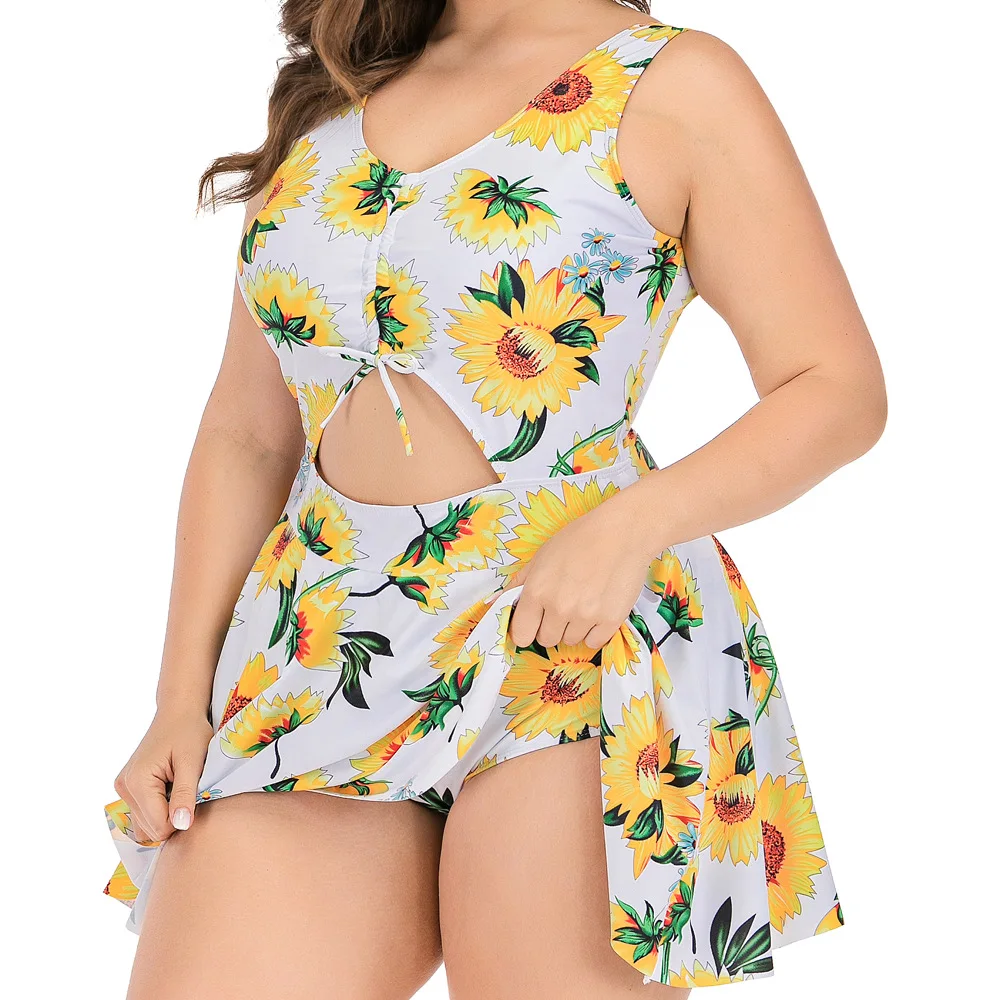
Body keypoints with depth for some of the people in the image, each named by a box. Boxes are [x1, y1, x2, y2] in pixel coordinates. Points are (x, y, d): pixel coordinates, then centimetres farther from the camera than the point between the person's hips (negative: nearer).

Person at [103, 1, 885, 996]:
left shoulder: (675, 83, 2)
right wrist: (182, 701, 9)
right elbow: (246, 438, 18)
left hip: (573, 642, -4)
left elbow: (840, 389, -1)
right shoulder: (321, 100, 17)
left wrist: (631, 525, -16)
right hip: (320, 654, 4)